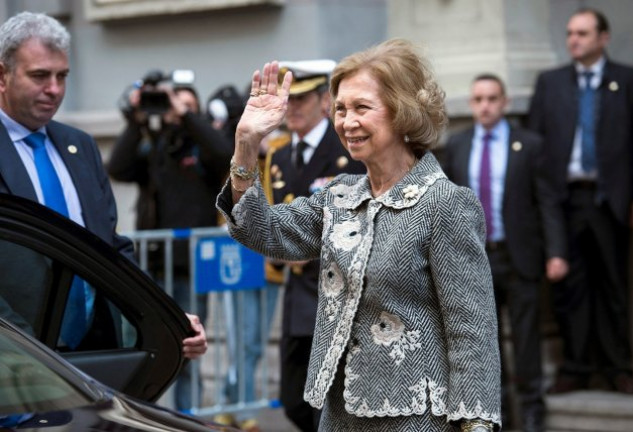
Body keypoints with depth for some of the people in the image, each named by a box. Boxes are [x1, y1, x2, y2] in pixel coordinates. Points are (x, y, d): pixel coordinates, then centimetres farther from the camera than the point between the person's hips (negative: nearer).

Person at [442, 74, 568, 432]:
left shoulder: (529, 144, -2)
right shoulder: (456, 146, 7)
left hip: (518, 256, -2)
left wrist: (556, 252, -10)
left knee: (526, 335, 4)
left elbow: (546, 202, -4)